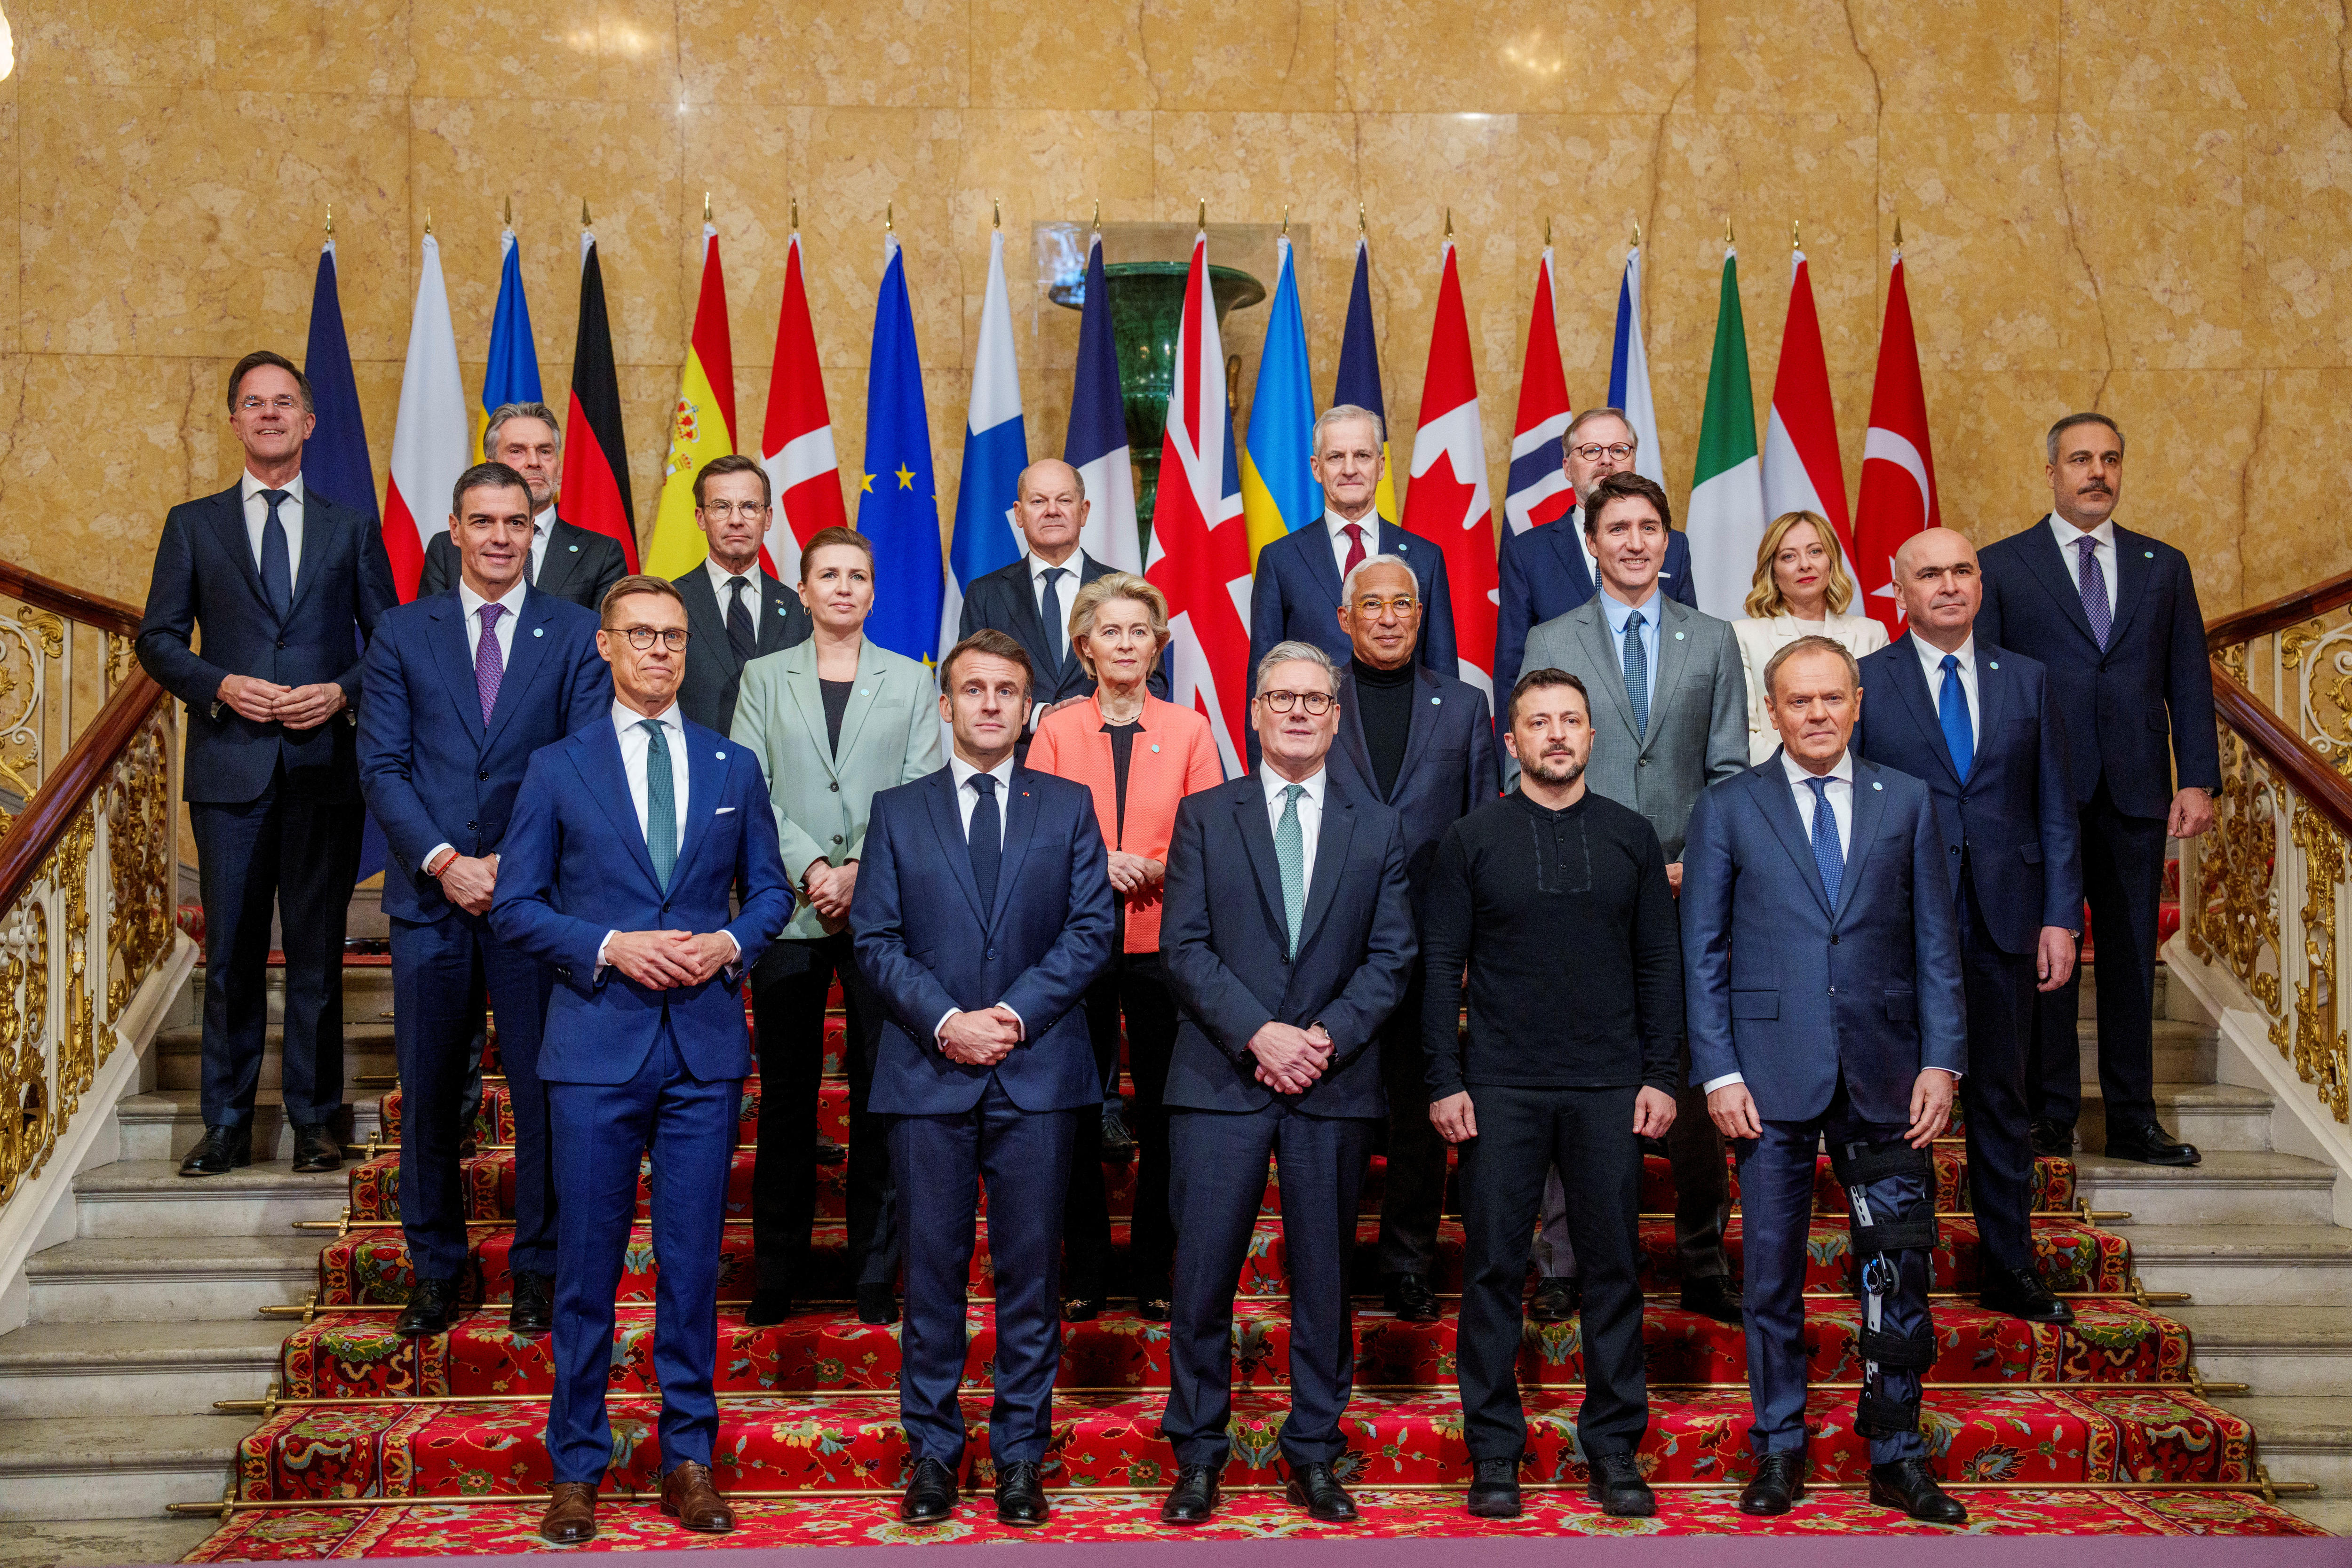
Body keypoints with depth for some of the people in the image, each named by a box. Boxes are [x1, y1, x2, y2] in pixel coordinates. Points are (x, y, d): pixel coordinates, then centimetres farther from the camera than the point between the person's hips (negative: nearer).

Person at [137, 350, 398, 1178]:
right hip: (231, 767, 0)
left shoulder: (350, 527, 11)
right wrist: (220, 686, -9)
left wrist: (342, 691, -8)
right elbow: (157, 639, 8)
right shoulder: (193, 525, 11)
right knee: (231, 952, 3)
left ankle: (314, 1120, 13)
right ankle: (227, 1124, 13)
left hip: (326, 766, 0)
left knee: (318, 949, 4)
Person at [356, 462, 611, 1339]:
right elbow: (381, 766, 3)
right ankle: (435, 1269, 23)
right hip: (430, 901, 2)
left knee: (544, 1090, 3)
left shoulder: (576, 635, 4)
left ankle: (539, 1269, 17)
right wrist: (444, 861, -10)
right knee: (428, 1095, 8)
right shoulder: (402, 634, 8)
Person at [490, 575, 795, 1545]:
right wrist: (611, 946, -12)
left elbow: (770, 889, 14)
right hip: (595, 1045, -1)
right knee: (586, 1266, 4)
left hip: (706, 1046, 2)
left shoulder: (734, 768, 10)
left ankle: (688, 1458, 18)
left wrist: (729, 943, -6)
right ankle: (576, 1469, 17)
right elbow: (514, 906, 2)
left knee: (693, 1263, 6)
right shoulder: (558, 770, 4)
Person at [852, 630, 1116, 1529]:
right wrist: (944, 1021, -11)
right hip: (927, 1075, 0)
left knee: (1031, 1269, 4)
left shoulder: (1069, 807, 10)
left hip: (1039, 1072, 0)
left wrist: (1016, 1013, -10)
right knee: (933, 1268, 4)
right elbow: (876, 940, 3)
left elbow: (1092, 930, 2)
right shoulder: (898, 812, 10)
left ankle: (1020, 1455, 15)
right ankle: (932, 1450, 17)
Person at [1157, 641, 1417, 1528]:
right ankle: (1198, 1455, 14)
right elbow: (1183, 946, -2)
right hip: (1221, 1080, -1)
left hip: (1334, 1085, 1)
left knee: (1324, 1277, 7)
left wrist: (1326, 1037, -11)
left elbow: (1391, 959, 4)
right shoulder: (1205, 816, 6)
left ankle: (1315, 1456, 20)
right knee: (1203, 1272, 0)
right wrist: (1259, 1033, -13)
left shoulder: (1377, 830, 10)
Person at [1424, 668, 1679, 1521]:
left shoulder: (1631, 836, 8)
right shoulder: (1472, 839, 3)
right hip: (1501, 1089, -1)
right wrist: (1444, 1082, -4)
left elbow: (1660, 964, 9)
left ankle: (1613, 1449, 18)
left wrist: (1661, 1075, 2)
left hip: (1610, 1088, 1)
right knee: (1494, 1269, 2)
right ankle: (1495, 1452, 13)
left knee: (1614, 1266, 5)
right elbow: (1441, 967, 2)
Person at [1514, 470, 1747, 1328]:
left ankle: (1703, 1266, 17)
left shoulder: (1712, 640, 11)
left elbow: (1730, 771, 8)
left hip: (1685, 894, 1)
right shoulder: (1550, 642, 7)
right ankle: (1563, 1266, 13)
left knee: (1694, 1080, 4)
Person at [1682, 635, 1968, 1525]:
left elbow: (1936, 942, 8)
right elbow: (1703, 953, 3)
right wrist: (1718, 1072, -5)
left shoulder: (1907, 803, 9)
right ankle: (1779, 1452, 20)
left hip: (1883, 1075, 1)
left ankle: (1897, 1458, 18)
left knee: (1900, 1269, 4)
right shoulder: (1726, 810, 5)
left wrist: (1942, 1059, -1)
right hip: (1772, 1074, -1)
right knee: (1773, 1271, 6)